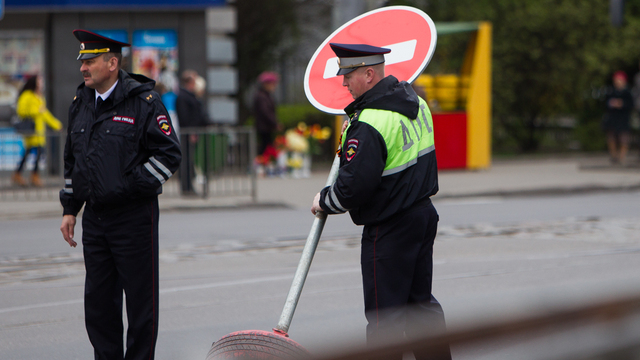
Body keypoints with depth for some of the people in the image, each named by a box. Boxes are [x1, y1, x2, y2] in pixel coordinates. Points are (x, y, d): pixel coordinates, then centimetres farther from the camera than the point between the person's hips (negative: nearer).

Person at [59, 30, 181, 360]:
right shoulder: (81, 104, 12)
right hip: (94, 218, 6)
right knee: (98, 300, 9)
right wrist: (69, 209, 16)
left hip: (134, 217, -6)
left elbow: (169, 154, -10)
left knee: (140, 300, 0)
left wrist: (132, 187, -16)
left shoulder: (143, 101, -8)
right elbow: (72, 161, 20)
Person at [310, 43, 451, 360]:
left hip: (389, 230, -9)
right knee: (420, 301, 18)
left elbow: (353, 186, -25)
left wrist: (324, 201, -6)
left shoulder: (369, 125, -24)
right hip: (424, 213, 9)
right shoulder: (414, 100, 5)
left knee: (383, 311, 0)